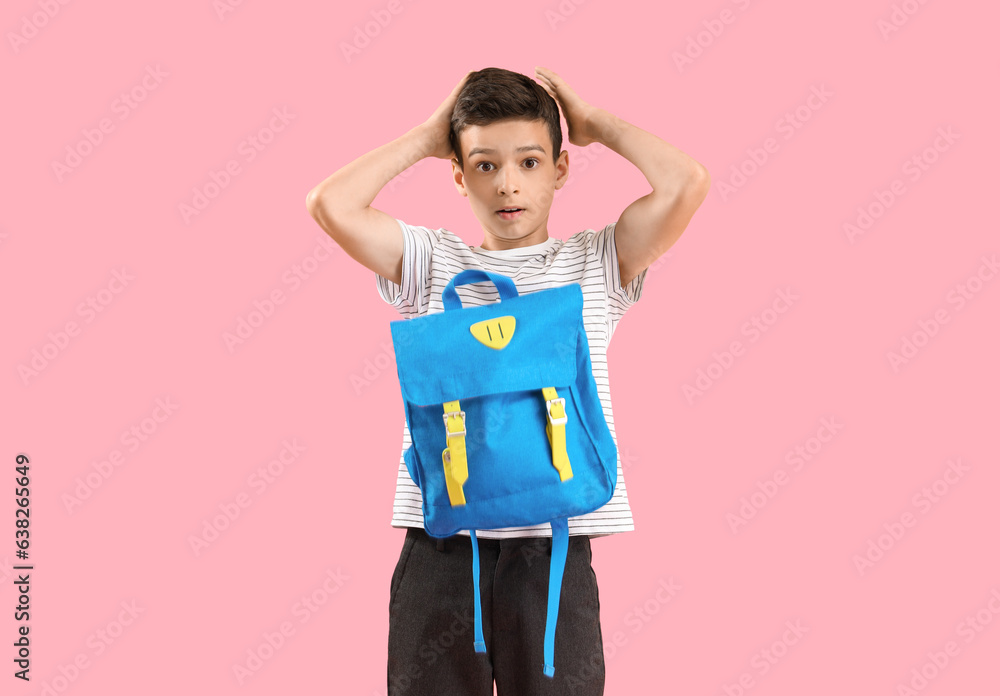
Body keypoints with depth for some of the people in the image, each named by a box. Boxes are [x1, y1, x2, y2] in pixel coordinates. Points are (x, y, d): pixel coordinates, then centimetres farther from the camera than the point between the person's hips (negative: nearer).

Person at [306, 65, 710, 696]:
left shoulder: (593, 264, 7)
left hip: (554, 544, 0)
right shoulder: (434, 261, 9)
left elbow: (686, 183, -6)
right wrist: (427, 137, 6)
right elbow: (332, 204, -5)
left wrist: (594, 123, 8)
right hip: (440, 541, 1)